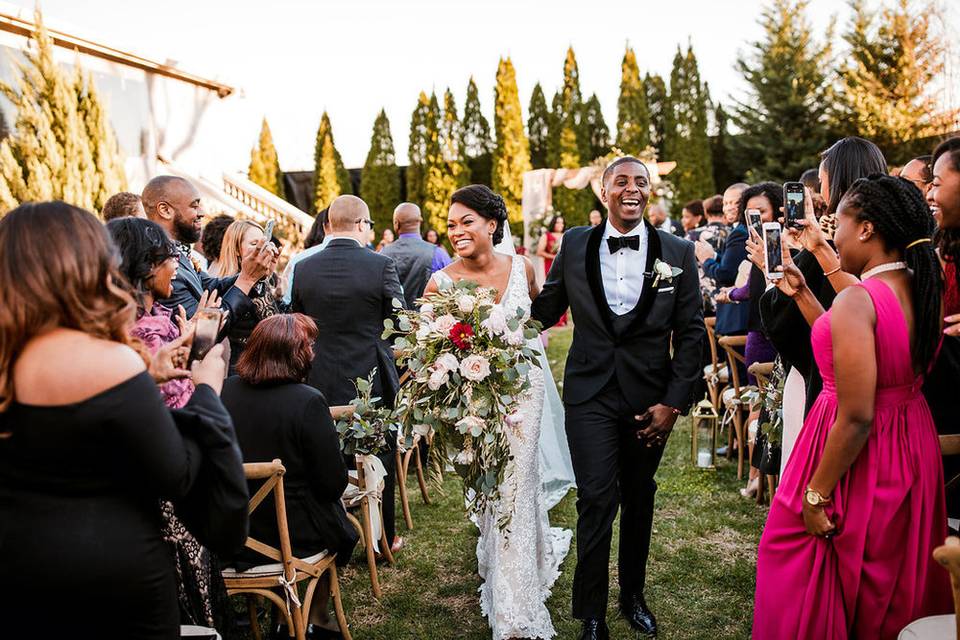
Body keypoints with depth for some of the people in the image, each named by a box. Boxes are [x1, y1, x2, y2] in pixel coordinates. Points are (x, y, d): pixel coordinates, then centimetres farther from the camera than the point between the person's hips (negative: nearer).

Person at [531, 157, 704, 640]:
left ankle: (633, 595, 37)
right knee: (597, 500, -5)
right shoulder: (575, 245, -1)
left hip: (649, 397, 1)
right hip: (591, 394, -1)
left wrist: (675, 402, -5)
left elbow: (691, 332, -1)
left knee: (639, 500, 16)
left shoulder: (677, 252, -2)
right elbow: (546, 312, 4)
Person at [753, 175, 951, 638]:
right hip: (913, 448, 8)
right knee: (891, 584, 27)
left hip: (859, 455, -8)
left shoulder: (857, 299, -24)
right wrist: (801, 294, 15)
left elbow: (856, 417, -26)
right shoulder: (923, 291, 0)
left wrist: (816, 495, -18)